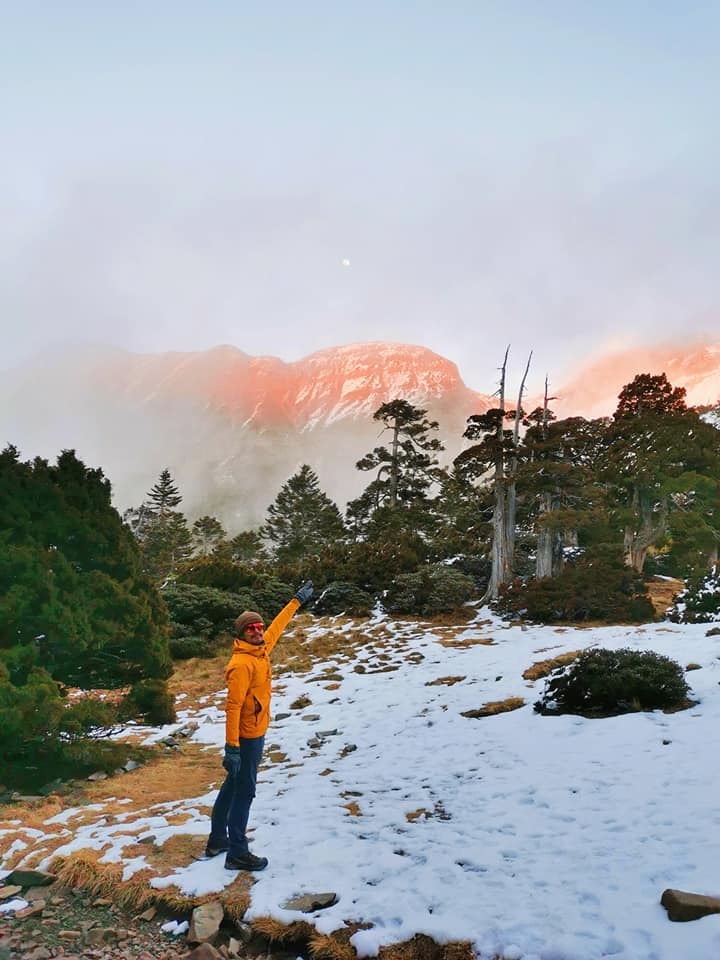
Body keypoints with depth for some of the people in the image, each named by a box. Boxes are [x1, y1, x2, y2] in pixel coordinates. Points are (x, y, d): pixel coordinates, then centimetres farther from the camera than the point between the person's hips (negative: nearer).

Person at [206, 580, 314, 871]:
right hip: (247, 737, -9)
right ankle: (237, 853, 10)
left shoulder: (261, 650, 3)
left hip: (254, 733, 9)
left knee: (232, 786, 18)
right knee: (244, 792, 0)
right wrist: (232, 746, -26)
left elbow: (278, 625, 19)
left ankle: (217, 839, 32)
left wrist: (297, 601, 26)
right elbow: (233, 707, -25)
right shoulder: (242, 664, -23)